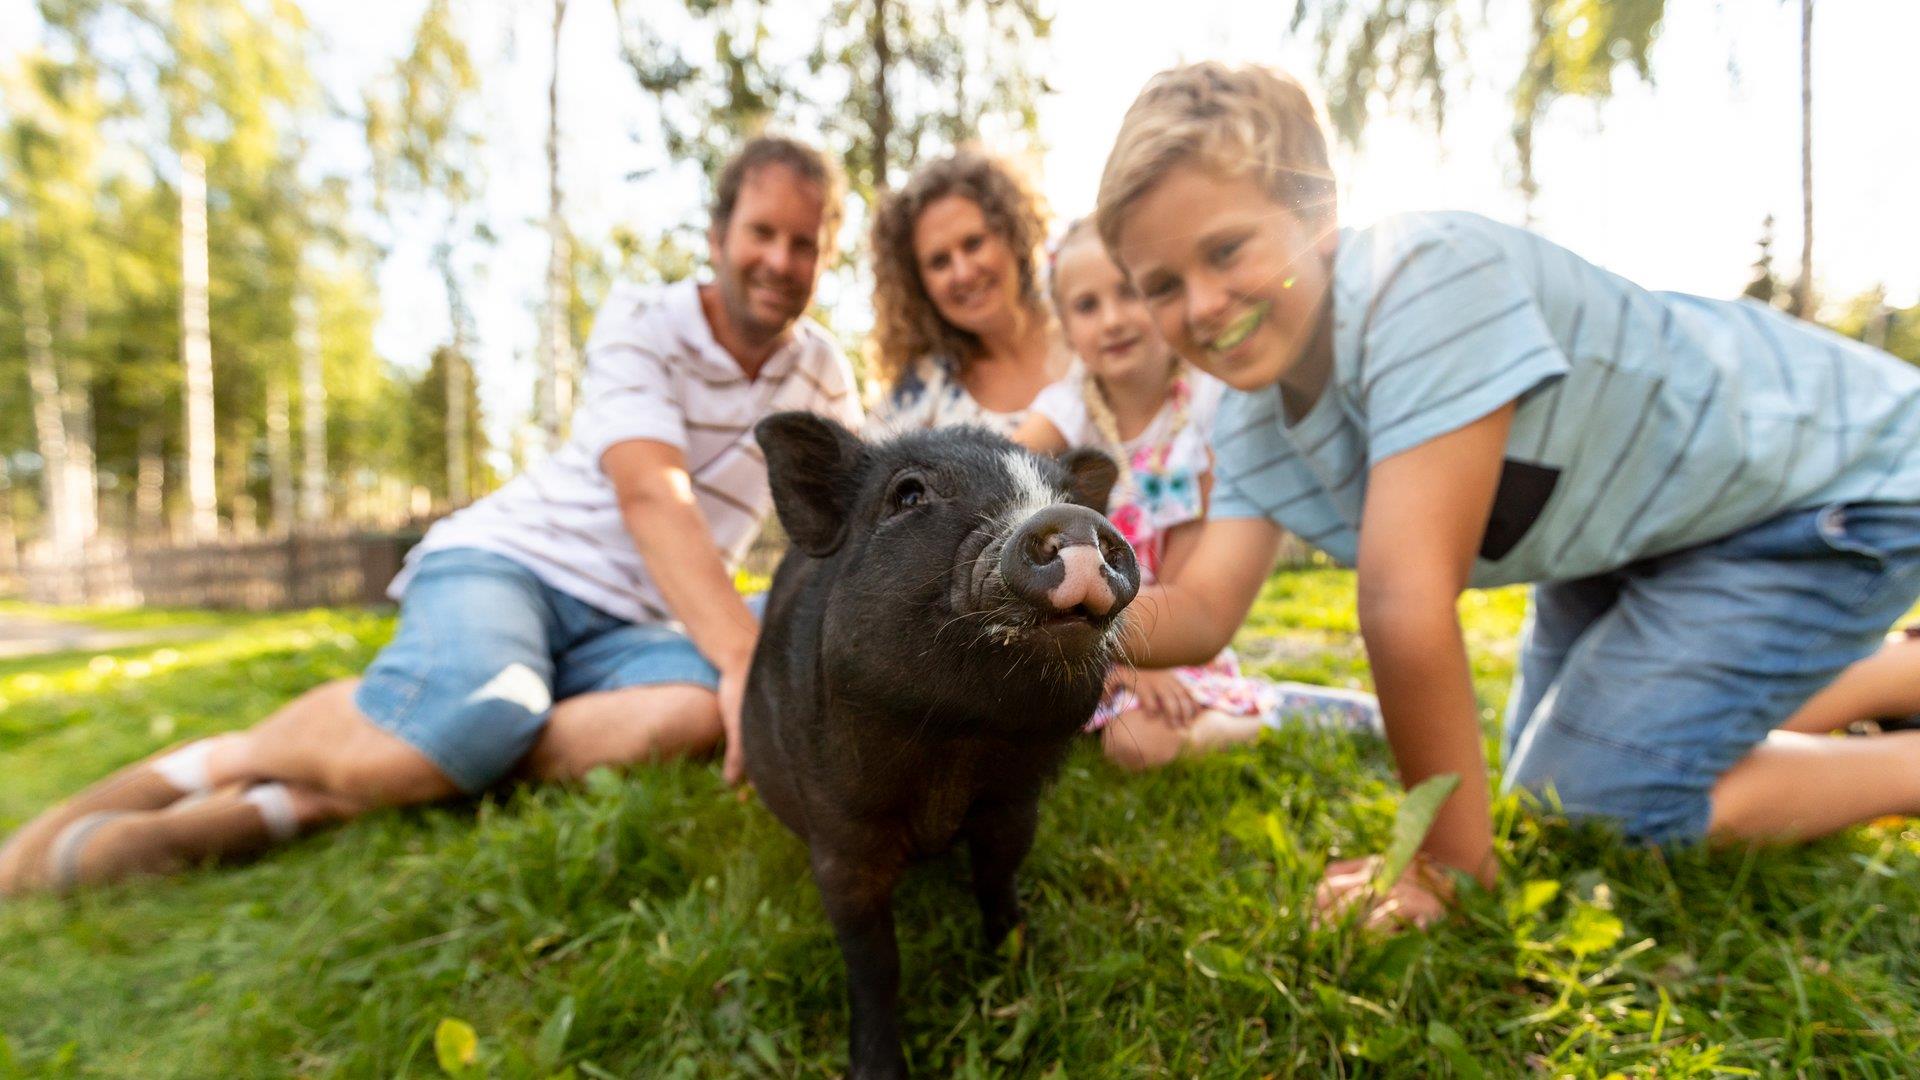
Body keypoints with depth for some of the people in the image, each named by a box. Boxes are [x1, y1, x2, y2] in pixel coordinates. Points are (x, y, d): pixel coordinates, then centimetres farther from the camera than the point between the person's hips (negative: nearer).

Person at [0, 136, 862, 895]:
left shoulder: (821, 373, 11)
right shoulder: (642, 322, -4)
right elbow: (652, 496, -21)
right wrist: (742, 652, -33)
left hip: (627, 625, 4)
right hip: (509, 559, -4)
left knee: (698, 712, -33)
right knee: (471, 712, -39)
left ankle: (286, 805, -28)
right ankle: (209, 765, -10)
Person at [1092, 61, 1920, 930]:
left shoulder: (1426, 276, -38)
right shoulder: (1251, 406, -13)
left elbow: (1405, 603, -40)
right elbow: (1203, 610, -16)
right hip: (1647, 525, 8)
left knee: (1608, 795, -16)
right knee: (1550, 775, 18)